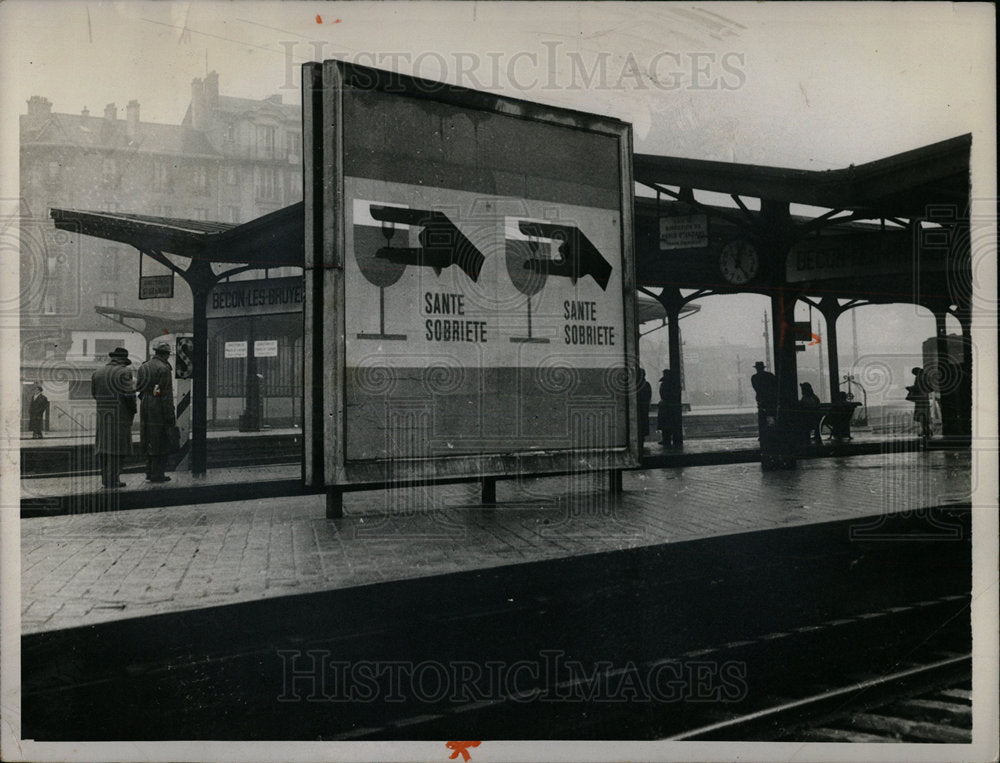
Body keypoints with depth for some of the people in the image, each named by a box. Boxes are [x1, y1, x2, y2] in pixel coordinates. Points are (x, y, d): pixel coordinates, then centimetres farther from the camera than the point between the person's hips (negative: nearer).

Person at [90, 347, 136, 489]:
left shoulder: (98, 372, 10)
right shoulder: (123, 372, -10)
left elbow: (94, 394, 12)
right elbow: (129, 395, -14)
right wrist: (133, 409, 2)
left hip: (102, 415, 6)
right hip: (119, 415, -6)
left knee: (104, 446, 12)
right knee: (116, 447, -3)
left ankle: (106, 479, 19)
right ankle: (111, 482, -3)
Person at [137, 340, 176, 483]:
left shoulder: (144, 366, 13)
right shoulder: (163, 368, -13)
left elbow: (140, 388, 16)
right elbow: (166, 393, -16)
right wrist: (170, 414, -13)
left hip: (144, 405, 8)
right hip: (158, 407, -8)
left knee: (148, 441, 14)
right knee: (160, 441, -2)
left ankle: (150, 471, 20)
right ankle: (157, 474, -1)